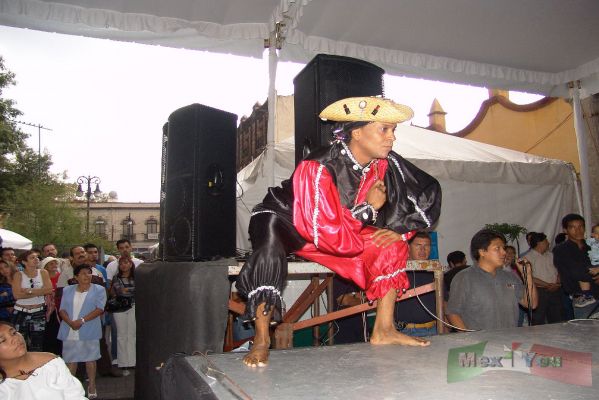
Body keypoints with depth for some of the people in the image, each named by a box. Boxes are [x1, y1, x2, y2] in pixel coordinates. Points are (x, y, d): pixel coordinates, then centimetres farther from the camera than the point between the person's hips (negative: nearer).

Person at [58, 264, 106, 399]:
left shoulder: (99, 290, 0)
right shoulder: (67, 290, 10)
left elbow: (99, 309, -10)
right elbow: (62, 309, 4)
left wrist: (82, 320, -18)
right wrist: (71, 322, -14)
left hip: (89, 331, -3)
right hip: (69, 331, 3)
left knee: (90, 358, 3)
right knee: (70, 359, 8)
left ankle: (92, 386, 14)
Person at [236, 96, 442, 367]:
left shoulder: (385, 164, -15)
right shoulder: (317, 169, -34)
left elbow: (430, 191, -3)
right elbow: (330, 235, -36)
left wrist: (401, 229, -12)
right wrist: (369, 208, -25)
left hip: (337, 227, 6)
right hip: (281, 222, -6)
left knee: (392, 247, -6)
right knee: (270, 254, -39)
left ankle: (384, 331, 1)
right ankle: (261, 340, -22)